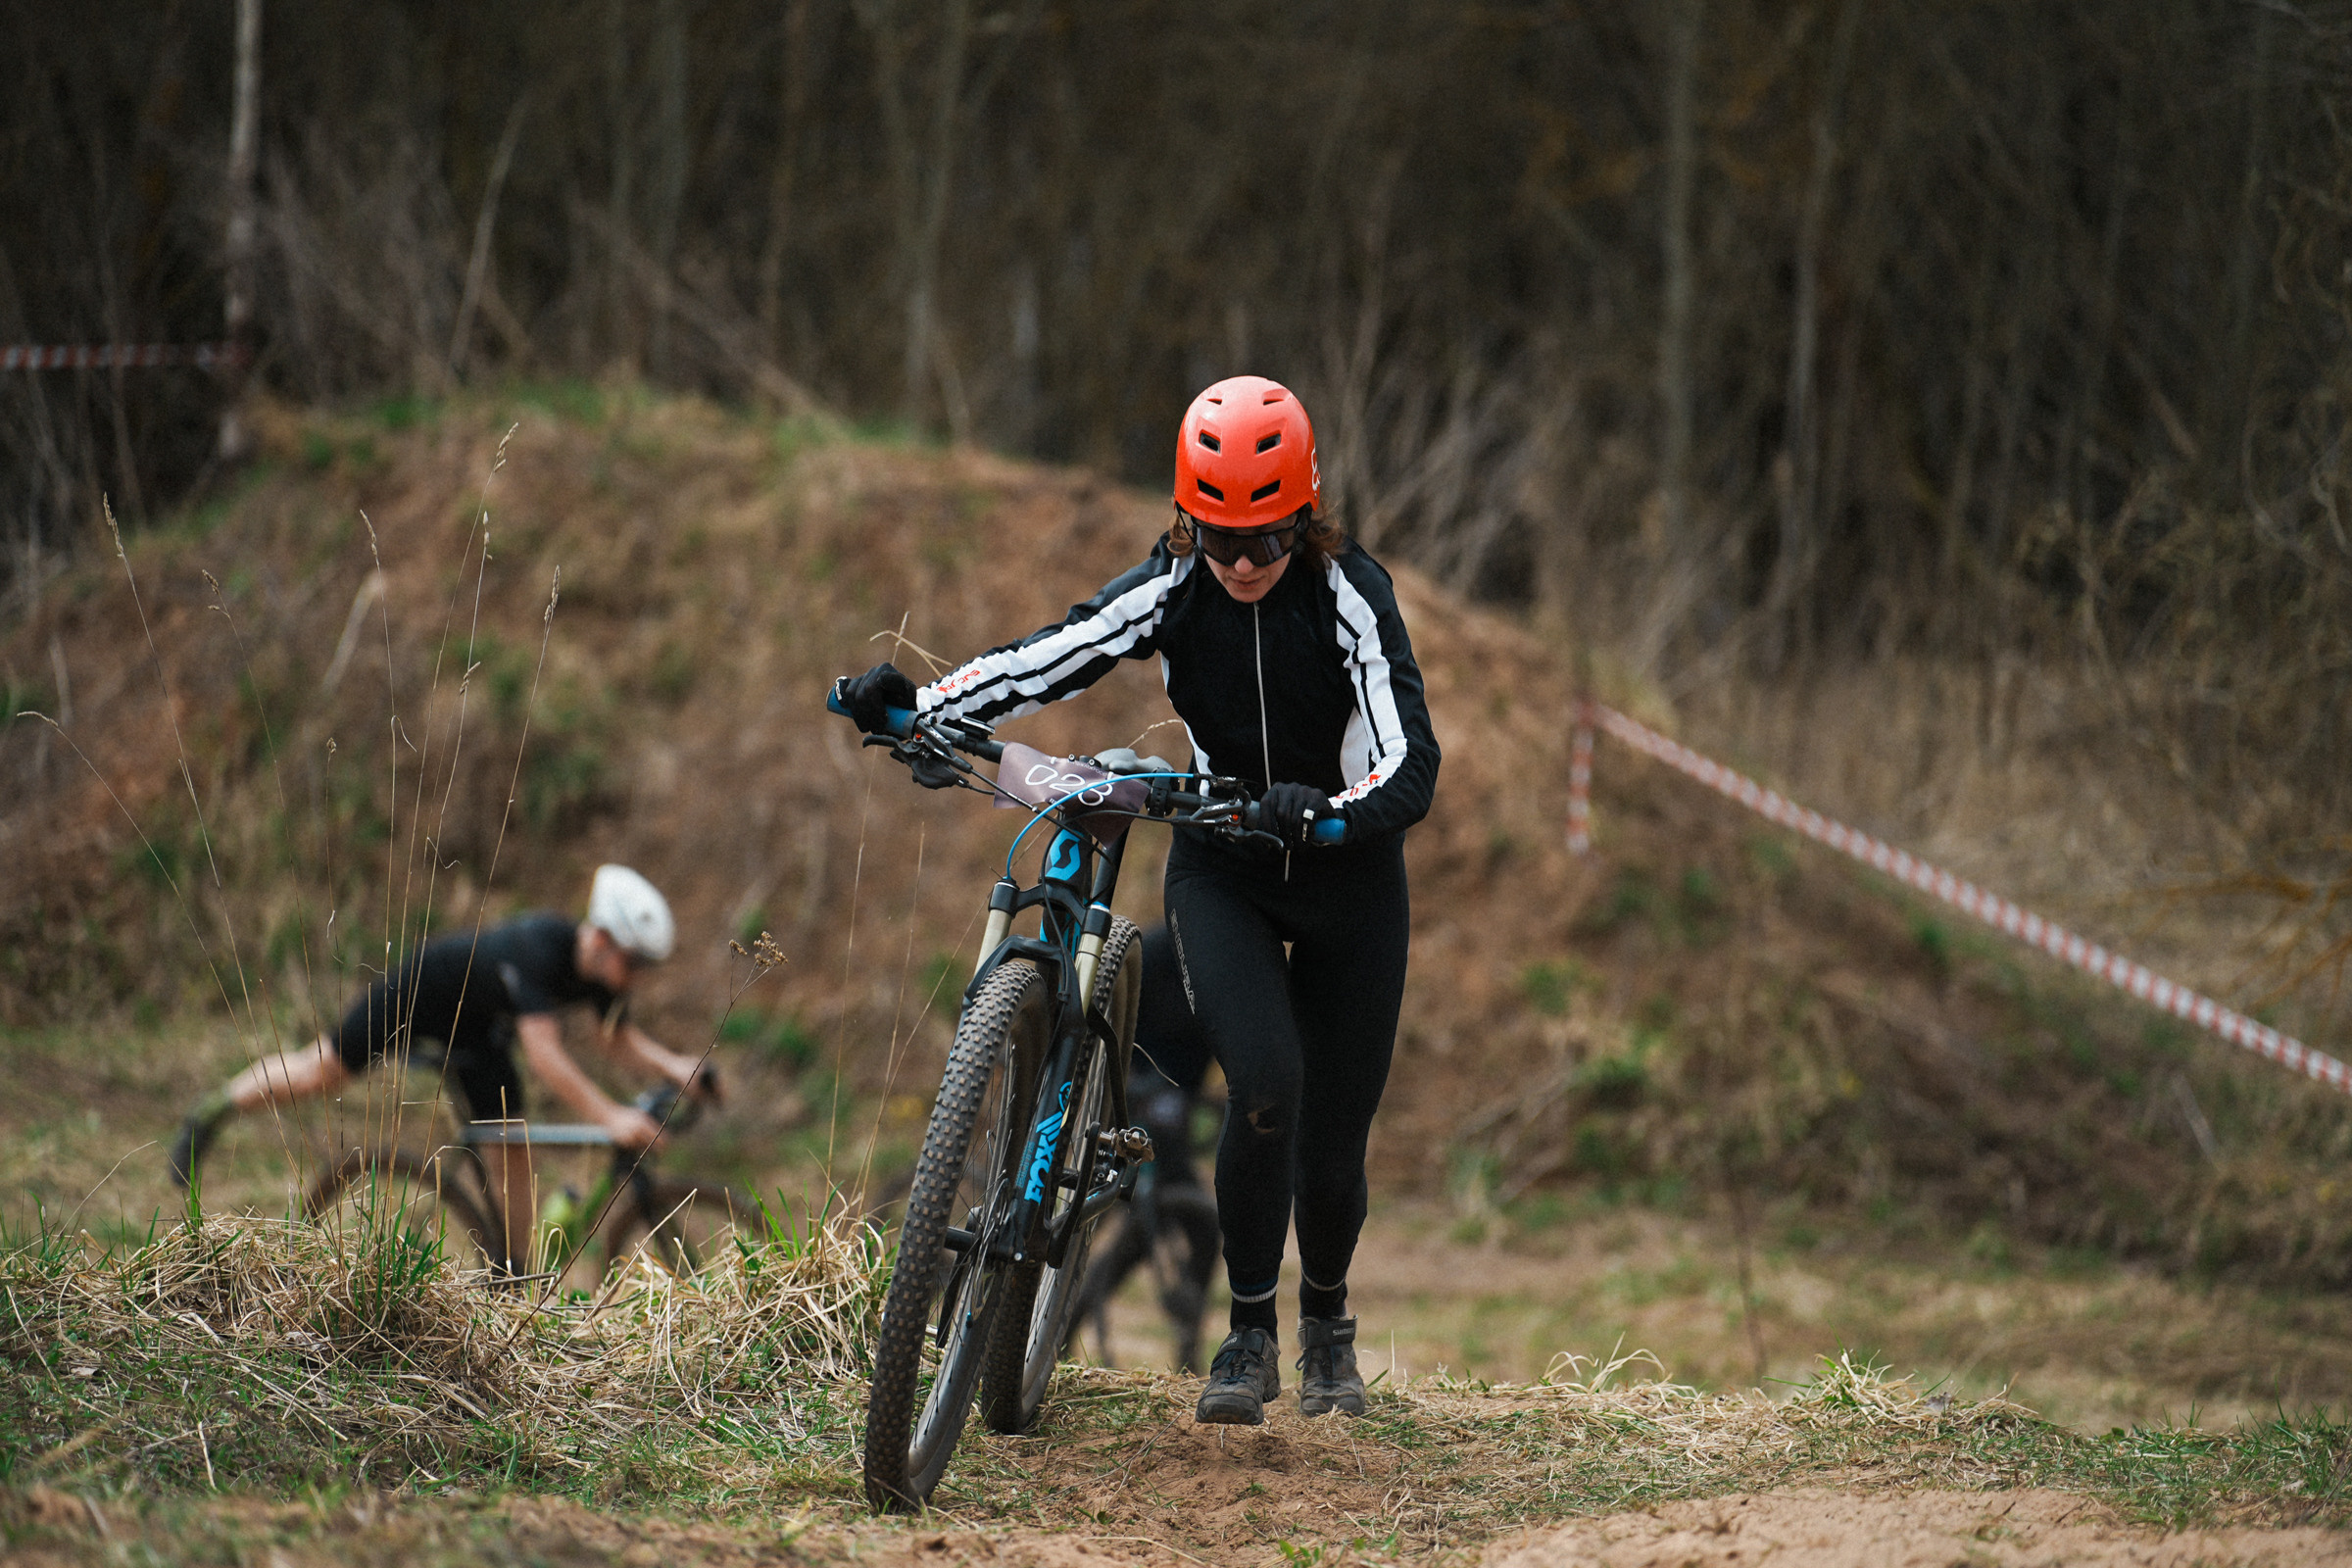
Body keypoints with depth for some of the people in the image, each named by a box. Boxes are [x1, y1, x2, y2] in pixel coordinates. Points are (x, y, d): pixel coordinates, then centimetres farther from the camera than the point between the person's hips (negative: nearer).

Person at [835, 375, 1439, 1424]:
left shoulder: (1350, 593, -20)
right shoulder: (1171, 587, -12)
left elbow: (1410, 769, -28)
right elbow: (1047, 660, -14)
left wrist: (1327, 812, -48)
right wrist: (915, 702, -30)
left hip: (1348, 875, -1)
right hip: (1221, 872, 1)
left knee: (1333, 1141, 4)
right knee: (1265, 1087, -23)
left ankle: (1327, 1317, 37)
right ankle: (1249, 1335, -5)